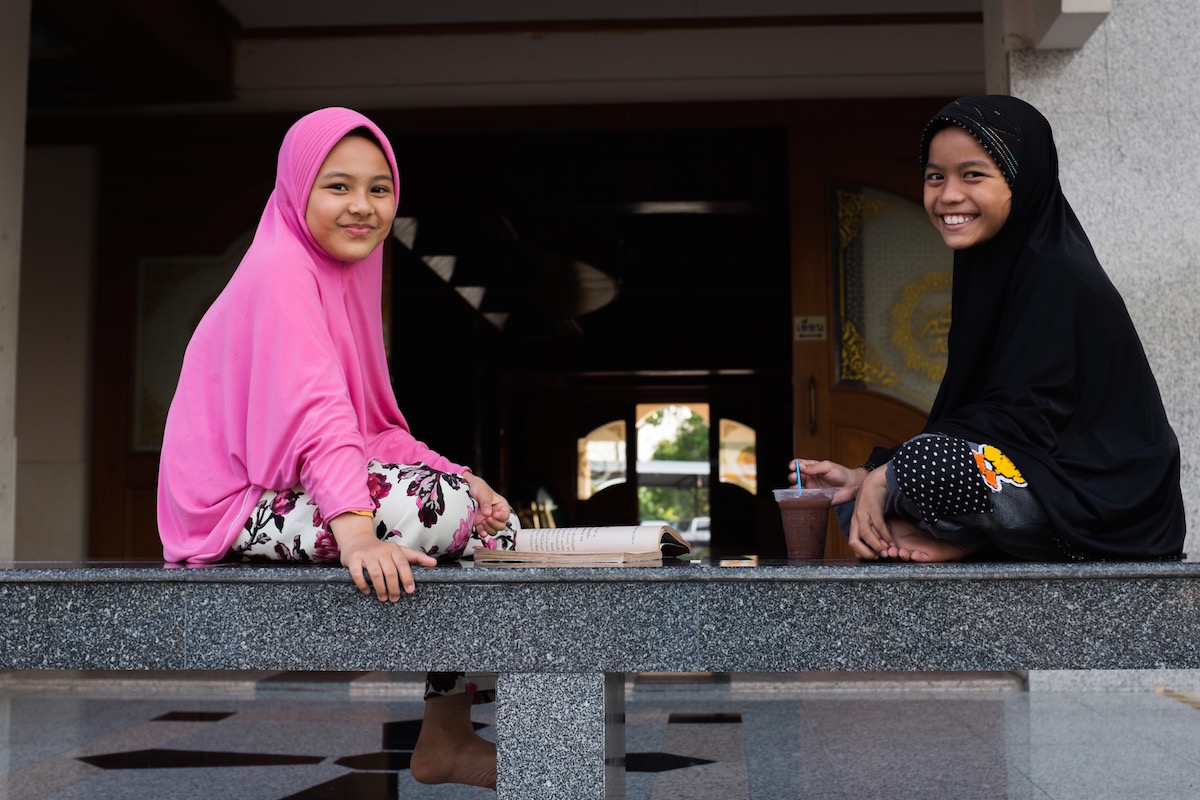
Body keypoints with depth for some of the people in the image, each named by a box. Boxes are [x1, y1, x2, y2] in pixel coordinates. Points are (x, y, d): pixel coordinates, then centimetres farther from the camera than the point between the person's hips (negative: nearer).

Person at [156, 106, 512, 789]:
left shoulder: (347, 277, 17)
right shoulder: (280, 271, -12)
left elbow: (375, 427, 14)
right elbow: (314, 410, -28)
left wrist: (459, 477, -2)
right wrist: (355, 528, -40)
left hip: (298, 492, 10)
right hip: (245, 509, -10)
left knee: (497, 521, 3)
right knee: (443, 509, -27)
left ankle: (448, 739, 6)